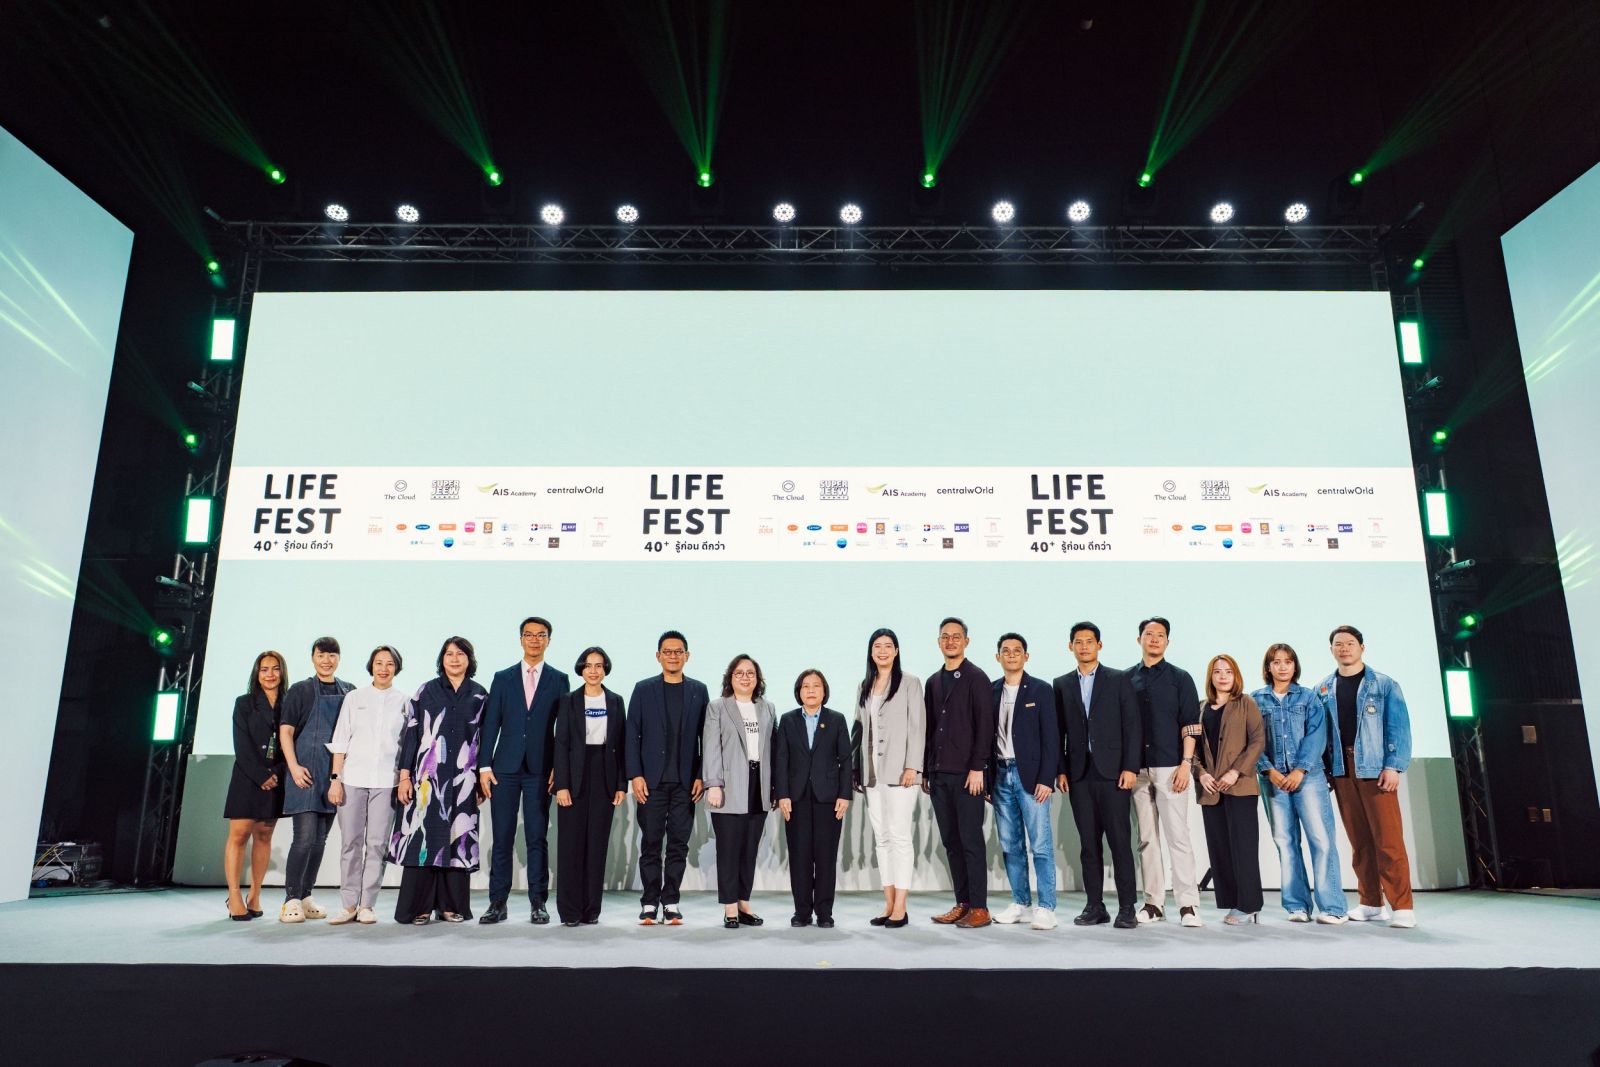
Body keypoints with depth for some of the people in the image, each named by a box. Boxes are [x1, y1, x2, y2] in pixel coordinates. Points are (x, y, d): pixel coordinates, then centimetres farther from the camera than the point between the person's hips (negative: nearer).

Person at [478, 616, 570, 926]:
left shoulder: (559, 680, 5)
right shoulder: (502, 678, 8)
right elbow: (490, 724, 5)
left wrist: (559, 767, -5)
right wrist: (484, 766, -2)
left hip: (540, 769, -1)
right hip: (505, 768, 1)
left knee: (537, 838, 3)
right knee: (502, 838, 3)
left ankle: (538, 903, 11)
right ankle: (497, 903, 11)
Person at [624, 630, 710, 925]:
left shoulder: (699, 691, 7)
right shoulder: (643, 690, 4)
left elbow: (705, 736, 6)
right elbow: (632, 735, 1)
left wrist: (701, 776, -1)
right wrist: (635, 776, -6)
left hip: (685, 782, 1)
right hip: (652, 781, -1)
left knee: (678, 844, 4)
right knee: (650, 843, 3)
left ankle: (670, 902, 13)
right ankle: (650, 903, 12)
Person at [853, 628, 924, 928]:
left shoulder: (910, 683, 0)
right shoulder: (865, 687, 15)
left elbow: (916, 726, -6)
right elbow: (860, 728, 16)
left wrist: (912, 767, -14)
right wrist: (857, 769, 10)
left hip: (899, 771, -6)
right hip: (872, 772, 6)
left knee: (899, 836, -6)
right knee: (881, 837, 8)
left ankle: (900, 908, -1)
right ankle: (889, 905, 14)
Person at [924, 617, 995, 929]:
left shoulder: (976, 678, -4)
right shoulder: (934, 683, 16)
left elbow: (985, 725, -10)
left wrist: (977, 768, -15)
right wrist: (926, 770, 13)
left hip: (967, 774, -6)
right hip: (939, 774, 6)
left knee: (971, 841, -3)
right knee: (951, 841, 9)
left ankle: (979, 909, 4)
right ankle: (962, 904, 17)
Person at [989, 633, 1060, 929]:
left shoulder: (1040, 690, -1)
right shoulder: (990, 691, 10)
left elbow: (1051, 737, -4)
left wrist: (1046, 779, -11)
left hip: (1030, 775, -4)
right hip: (1000, 775, 4)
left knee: (1041, 845, -4)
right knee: (1010, 846, 9)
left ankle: (1046, 908, 2)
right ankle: (1021, 903, 19)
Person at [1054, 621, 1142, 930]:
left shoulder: (1119, 680, 4)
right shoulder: (1062, 685, 11)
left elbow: (1131, 726, -1)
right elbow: (1059, 731, 10)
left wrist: (1130, 767, -8)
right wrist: (1060, 770, 2)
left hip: (1112, 771, -3)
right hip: (1078, 774, 3)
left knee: (1120, 841, -3)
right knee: (1088, 843, 6)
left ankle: (1126, 908, 4)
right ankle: (1094, 906, 13)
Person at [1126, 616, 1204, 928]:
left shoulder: (1179, 678, 5)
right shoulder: (1126, 679, 10)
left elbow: (1190, 724, 0)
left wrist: (1186, 763, -8)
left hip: (1169, 767, -3)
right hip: (1137, 768, 3)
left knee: (1178, 836, -5)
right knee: (1146, 838, 6)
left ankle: (1188, 903, 0)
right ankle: (1153, 902, 12)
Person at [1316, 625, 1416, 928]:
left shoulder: (1384, 685, 3)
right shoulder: (1323, 690, 13)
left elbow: (1398, 727, -3)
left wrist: (1393, 766, -13)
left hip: (1375, 768, -4)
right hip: (1342, 770, 4)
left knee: (1388, 840, -8)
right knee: (1359, 841, 8)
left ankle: (1402, 907, -3)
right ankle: (1371, 904, 15)